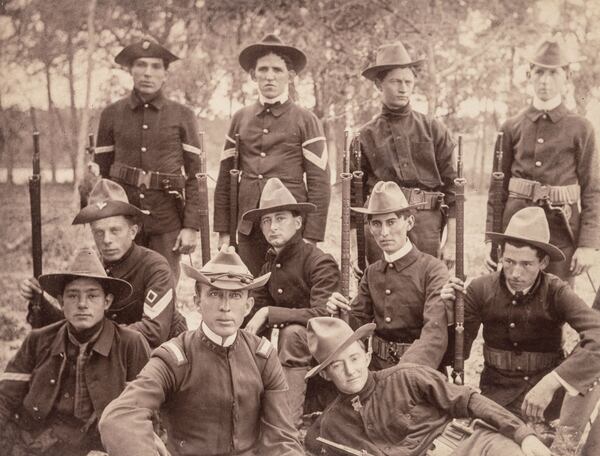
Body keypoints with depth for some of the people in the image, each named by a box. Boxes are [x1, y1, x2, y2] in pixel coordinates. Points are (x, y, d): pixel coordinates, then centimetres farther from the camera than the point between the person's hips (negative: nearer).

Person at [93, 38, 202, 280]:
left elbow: (195, 175, 1)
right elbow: (101, 172, 10)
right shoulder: (112, 114, 7)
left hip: (167, 220, -1)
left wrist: (191, 226, -6)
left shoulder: (182, 115, 3)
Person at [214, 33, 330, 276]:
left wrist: (311, 237, -8)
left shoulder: (305, 120, 1)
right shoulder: (240, 119, 11)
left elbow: (319, 183, -2)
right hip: (248, 226, 3)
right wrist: (223, 231, 9)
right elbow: (225, 179, 13)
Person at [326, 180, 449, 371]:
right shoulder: (372, 273, 9)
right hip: (378, 368, 4)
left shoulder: (433, 269, -9)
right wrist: (342, 312, -10)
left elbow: (435, 335, -19)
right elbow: (359, 326, 12)